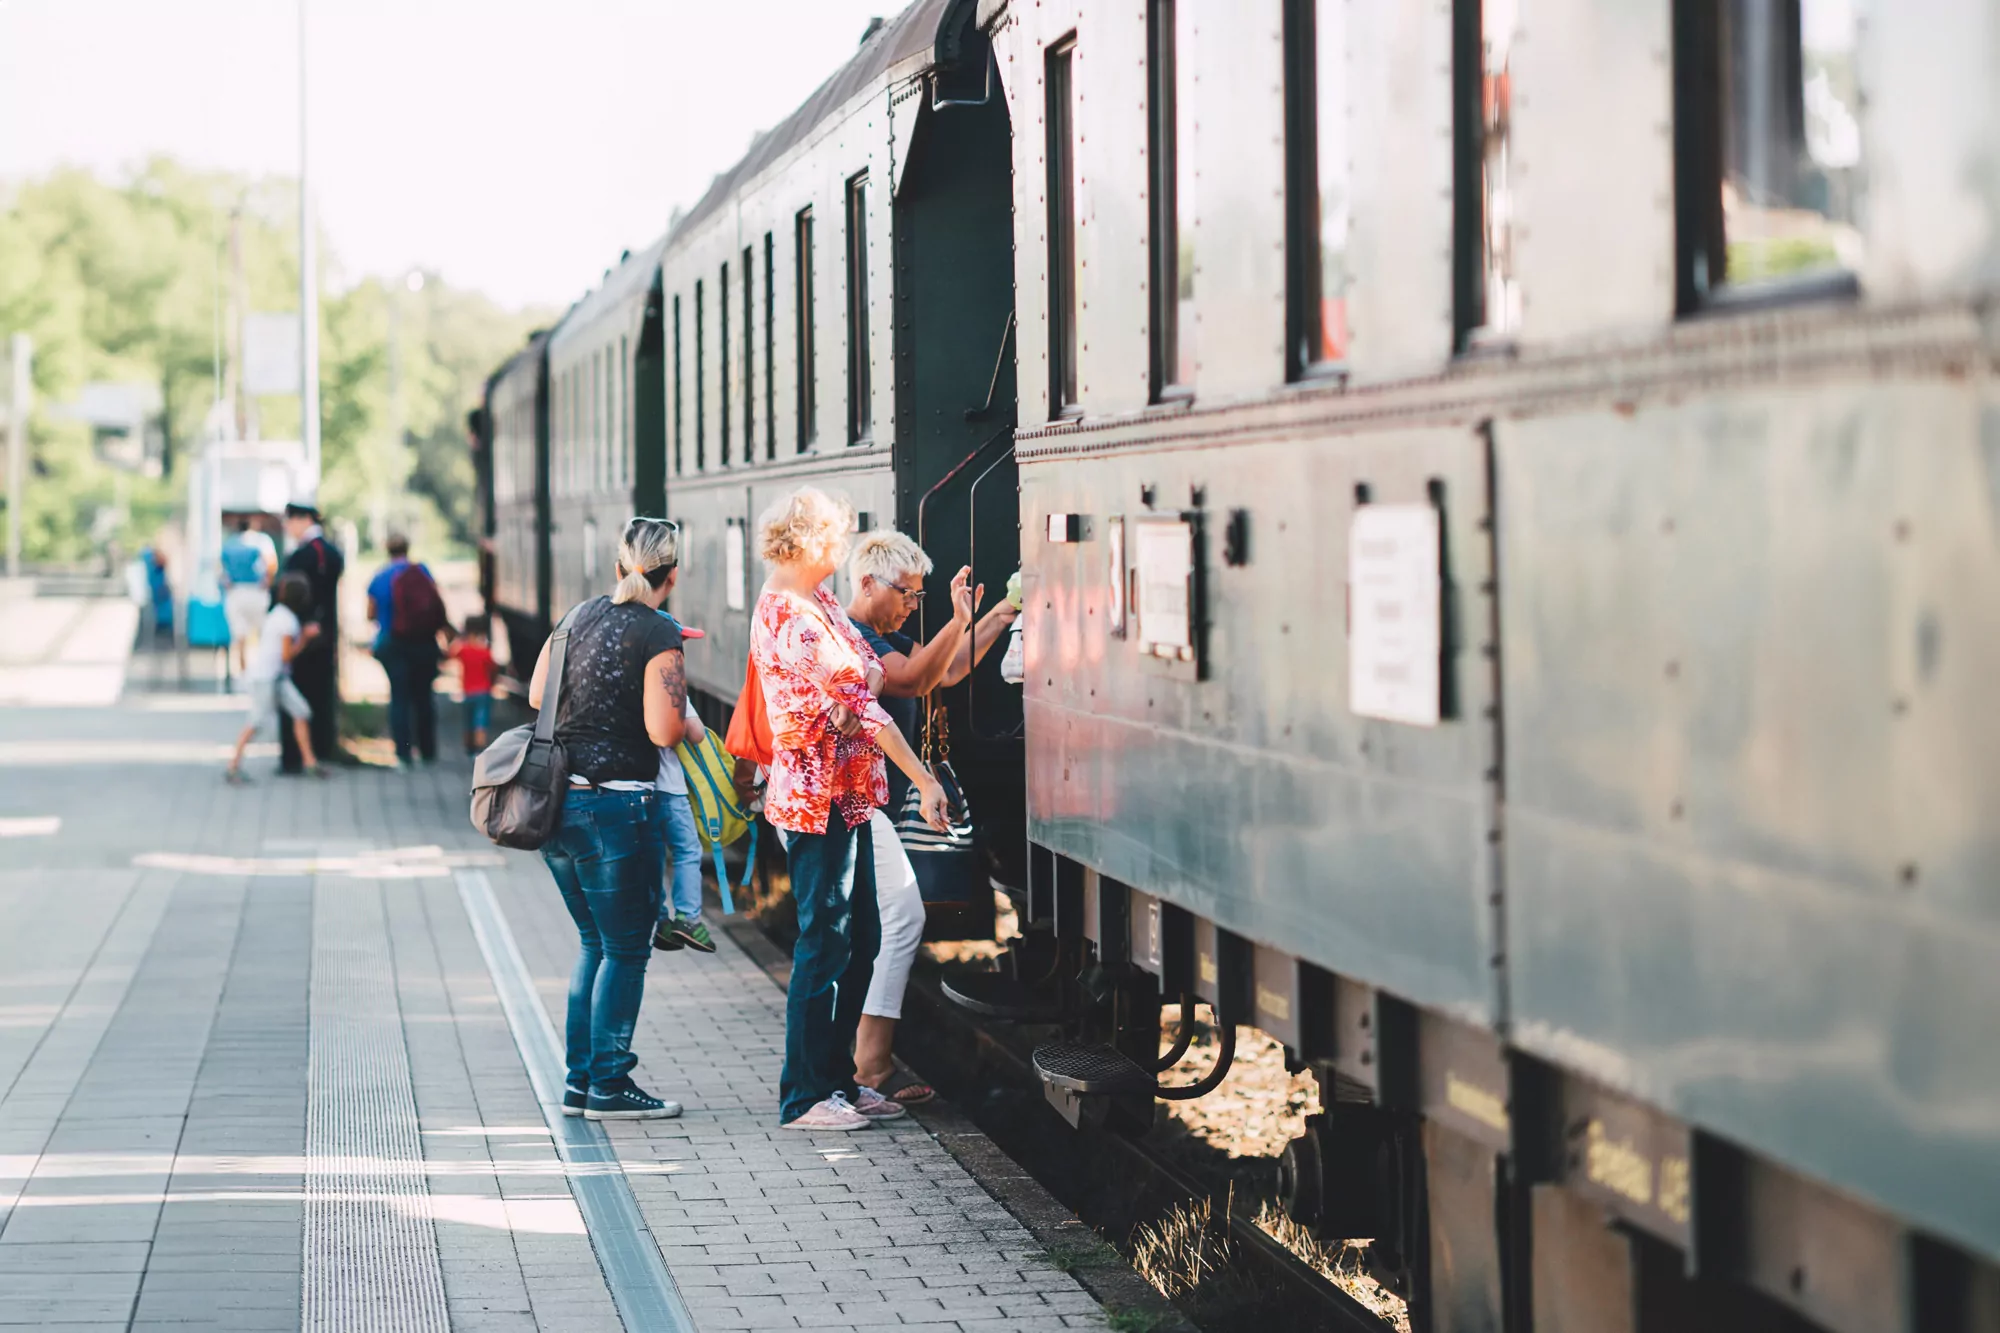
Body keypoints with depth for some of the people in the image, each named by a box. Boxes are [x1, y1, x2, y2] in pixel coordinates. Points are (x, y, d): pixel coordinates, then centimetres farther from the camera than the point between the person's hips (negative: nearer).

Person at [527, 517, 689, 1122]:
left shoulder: (580, 615, 9)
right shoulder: (659, 634, -12)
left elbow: (537, 696, 17)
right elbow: (663, 731, -19)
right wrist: (685, 716, 2)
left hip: (558, 798, 7)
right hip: (616, 806, -7)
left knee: (594, 943, 18)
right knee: (626, 950, 4)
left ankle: (580, 1080, 20)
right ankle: (609, 1086, 6)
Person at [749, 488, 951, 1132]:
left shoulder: (816, 603, 15)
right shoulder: (788, 614, -18)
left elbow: (874, 674, 16)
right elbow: (854, 700, -20)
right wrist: (923, 778, -20)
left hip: (845, 794, 10)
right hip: (819, 795, -10)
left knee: (858, 941, 14)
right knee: (825, 944, -4)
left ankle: (836, 1079, 23)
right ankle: (805, 1097, 3)